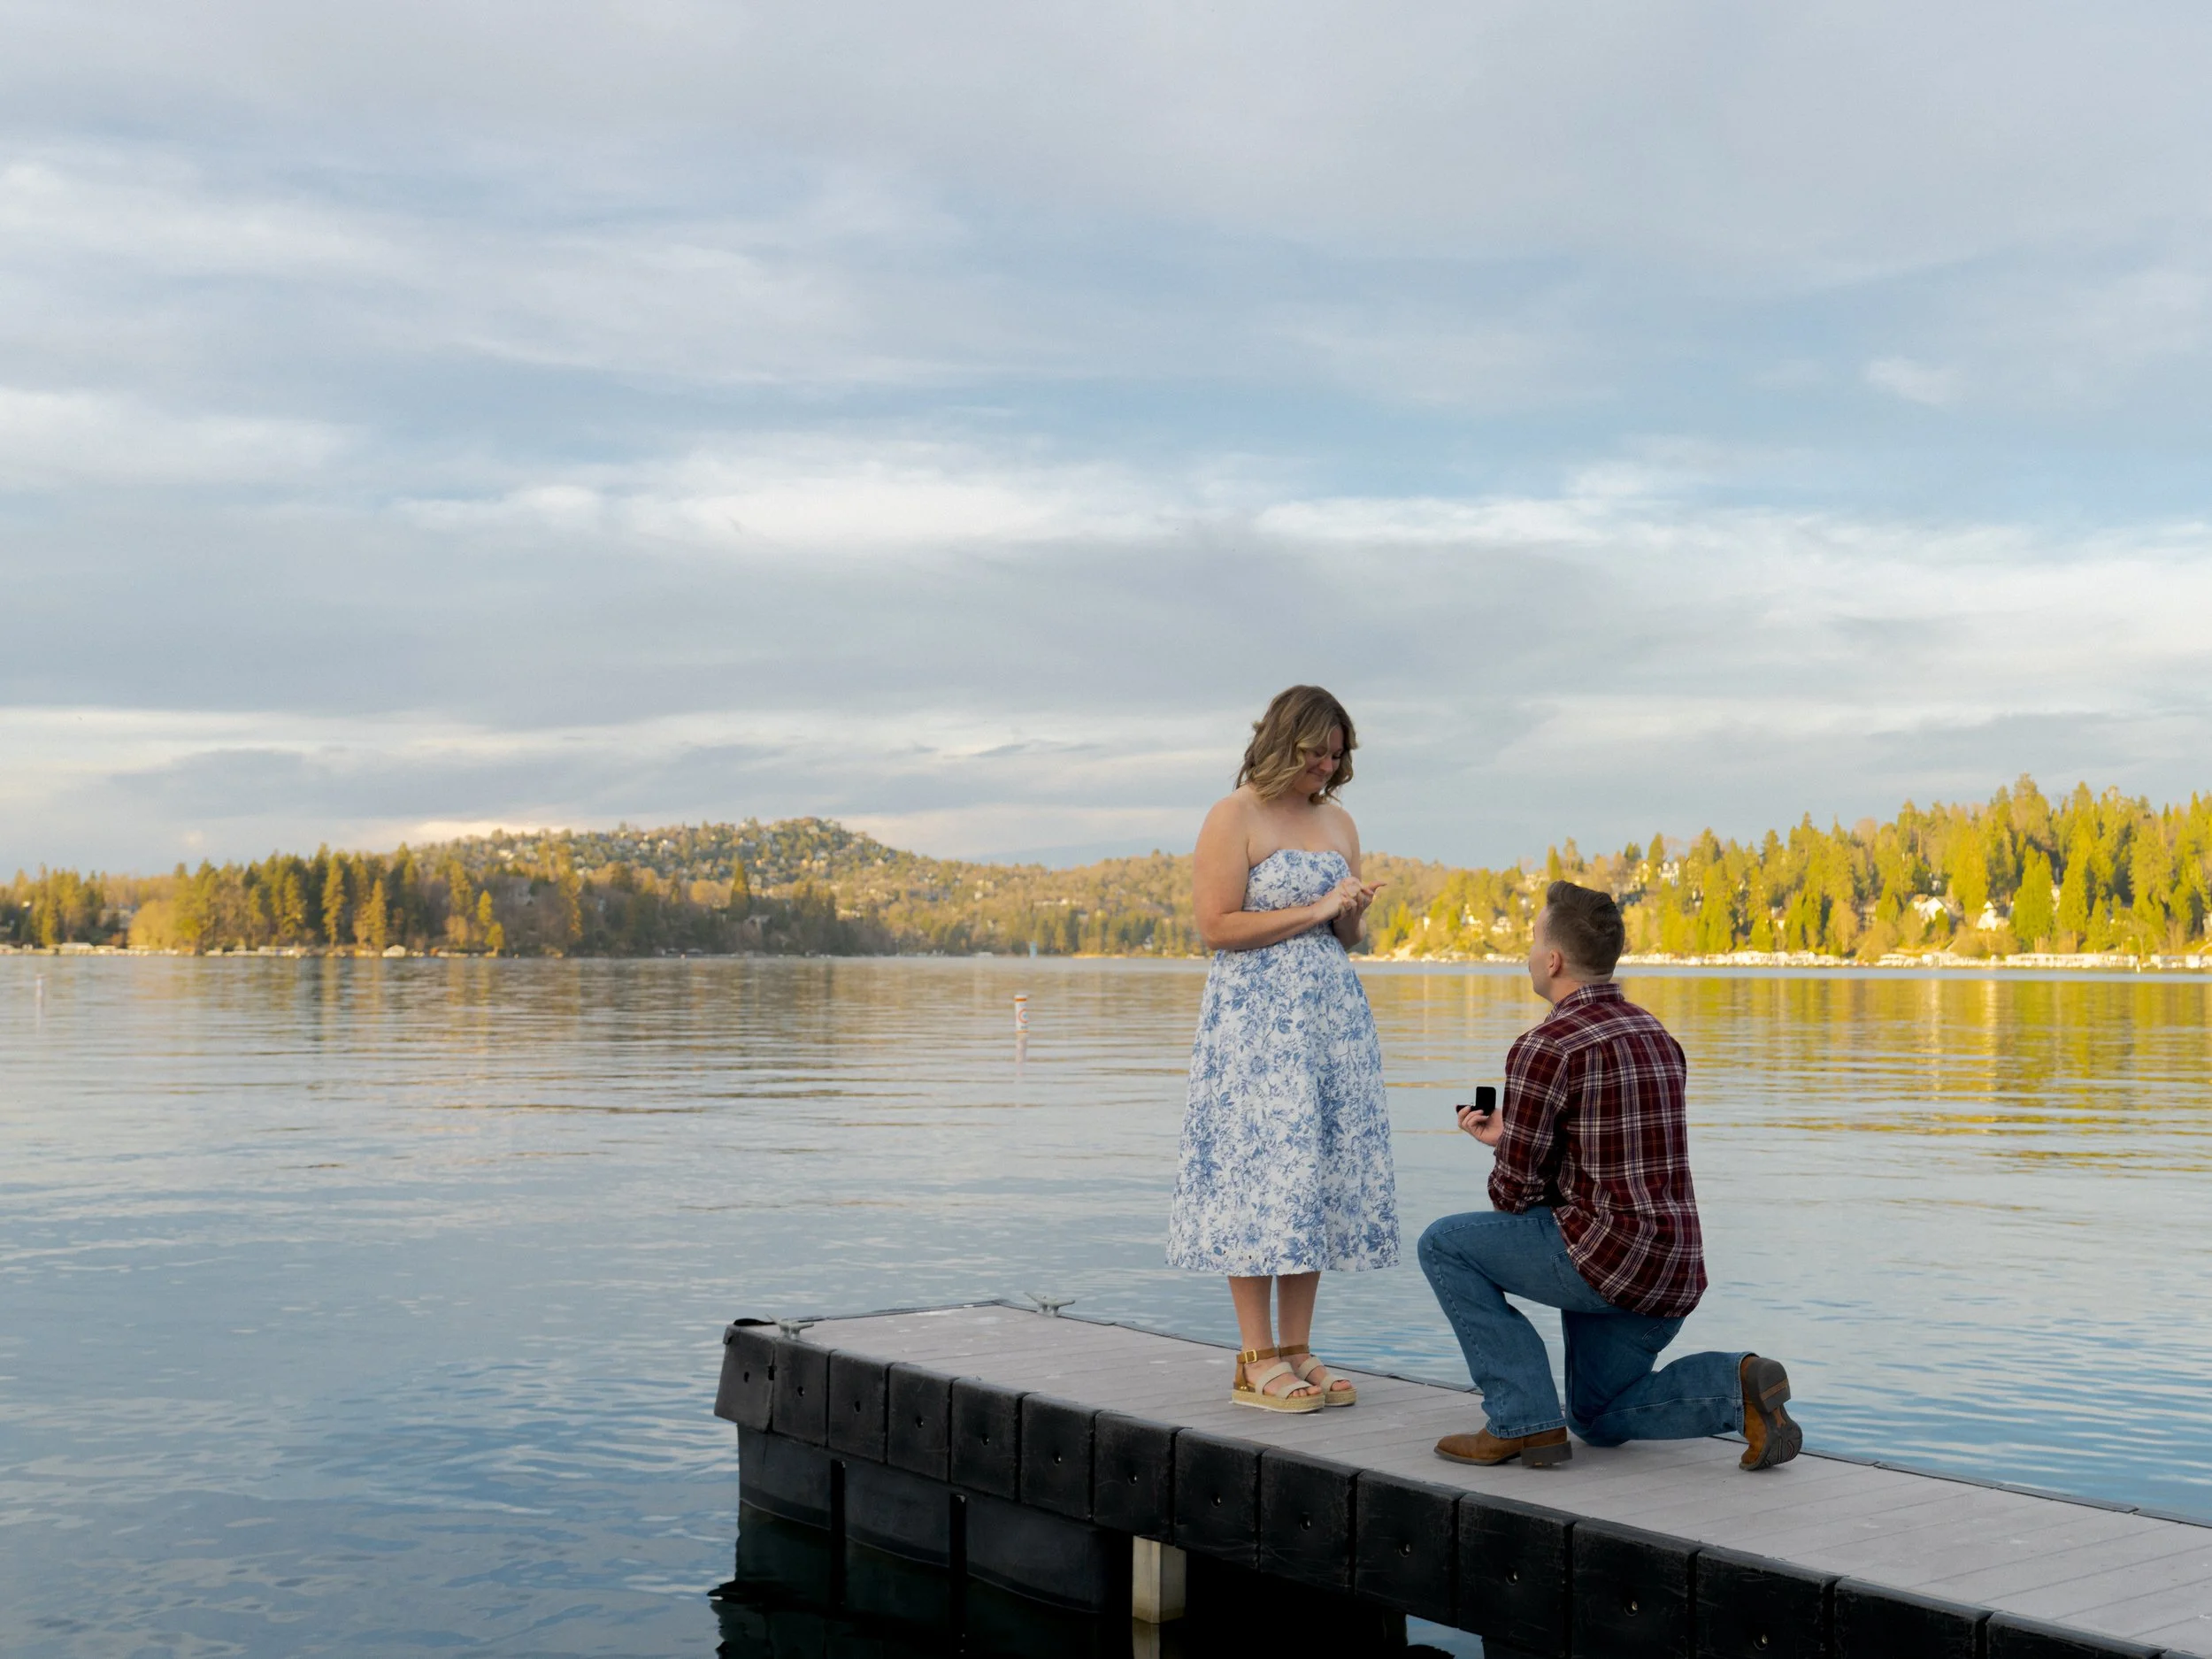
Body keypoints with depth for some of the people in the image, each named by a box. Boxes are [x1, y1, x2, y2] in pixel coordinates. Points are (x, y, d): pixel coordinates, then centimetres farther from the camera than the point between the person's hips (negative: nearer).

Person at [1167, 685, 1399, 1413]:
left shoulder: (1339, 822, 16)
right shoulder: (1234, 817, -4)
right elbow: (1217, 925, -12)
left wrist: (1353, 914, -2)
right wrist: (1315, 910, -12)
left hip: (1333, 1017, 7)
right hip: (1254, 1019, -7)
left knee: (1321, 1180, 4)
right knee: (1260, 1177, -8)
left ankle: (1297, 1351, 10)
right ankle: (1257, 1361, -3)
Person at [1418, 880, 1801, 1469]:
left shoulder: (1546, 1046, -13)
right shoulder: (1656, 1035, 14)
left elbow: (1515, 1191, -10)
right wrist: (1508, 1137, 24)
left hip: (1607, 1256, -9)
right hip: (1677, 1274, 9)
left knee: (1445, 1244, 6)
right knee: (1598, 1418, 26)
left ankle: (1523, 1420, 2)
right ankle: (1733, 1387, 2)